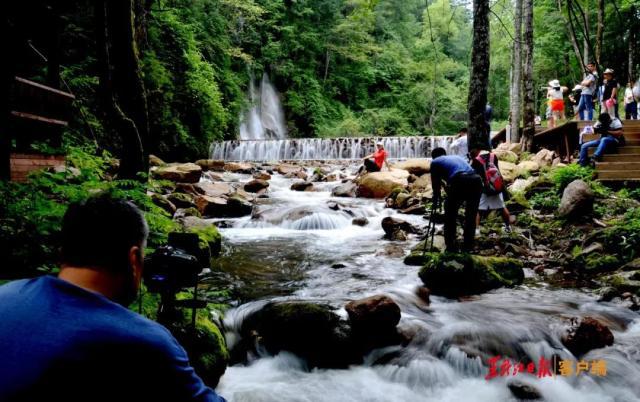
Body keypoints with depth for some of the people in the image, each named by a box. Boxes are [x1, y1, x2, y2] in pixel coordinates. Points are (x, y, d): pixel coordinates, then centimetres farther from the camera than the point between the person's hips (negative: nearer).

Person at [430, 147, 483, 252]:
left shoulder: (435, 162, 21)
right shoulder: (457, 157, 37)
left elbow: (436, 184, 23)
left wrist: (436, 199, 39)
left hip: (460, 182, -5)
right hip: (476, 180, 5)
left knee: (450, 216, 14)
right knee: (471, 216, 21)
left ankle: (451, 247, 16)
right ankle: (468, 246, 26)